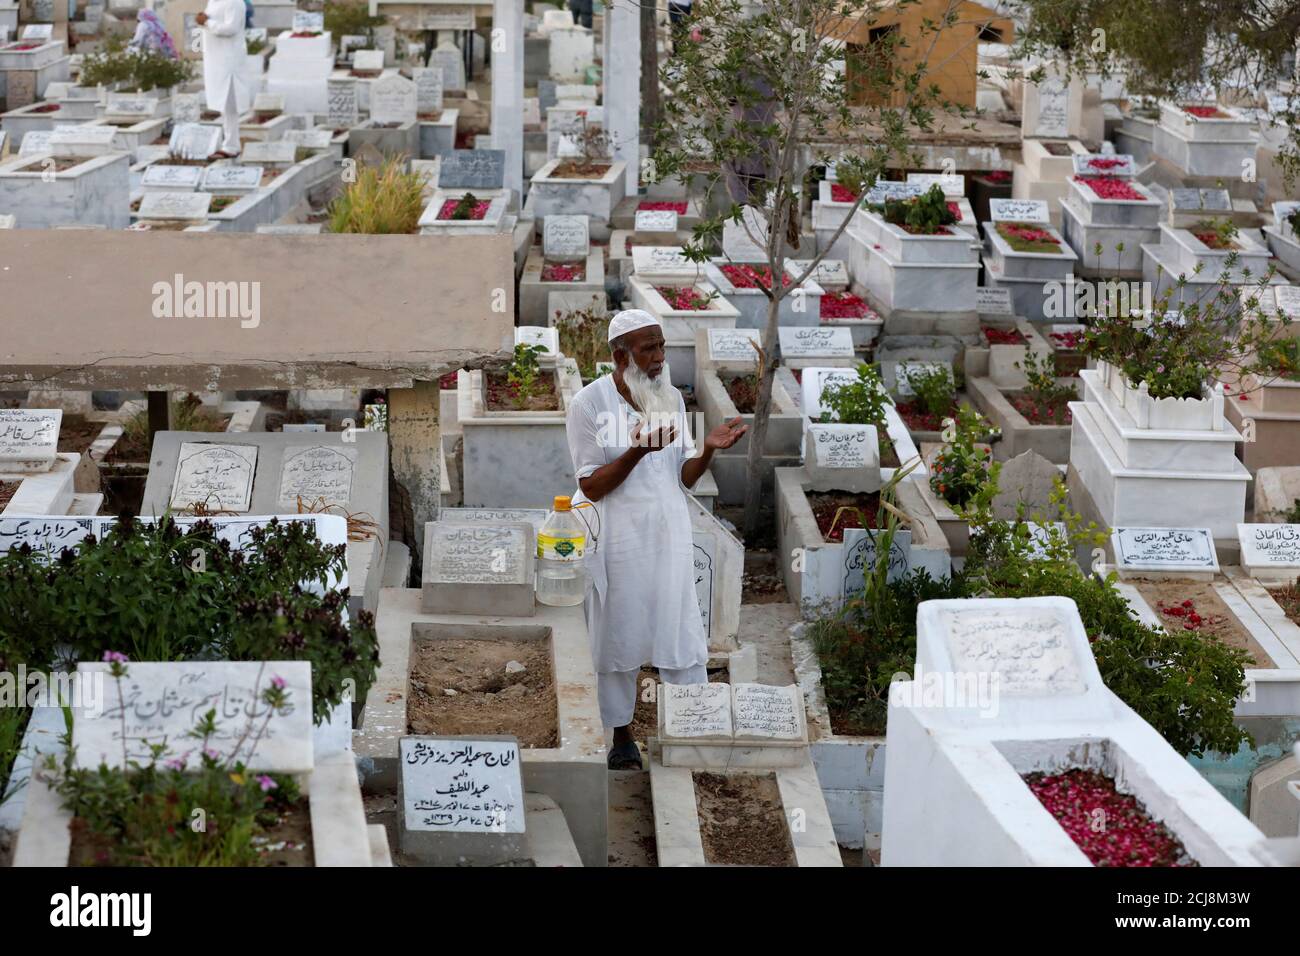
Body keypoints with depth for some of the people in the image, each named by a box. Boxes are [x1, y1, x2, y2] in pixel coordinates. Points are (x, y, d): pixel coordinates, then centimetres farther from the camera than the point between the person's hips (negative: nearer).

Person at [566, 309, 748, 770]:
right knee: (617, 637, 6)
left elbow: (684, 478, 7)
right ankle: (622, 736, 21)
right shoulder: (589, 404, -9)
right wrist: (637, 452, -26)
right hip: (618, 539, -3)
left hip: (670, 536, 4)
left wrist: (708, 449, -13)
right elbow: (592, 487, -12)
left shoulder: (672, 399, 5)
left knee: (683, 632, 2)